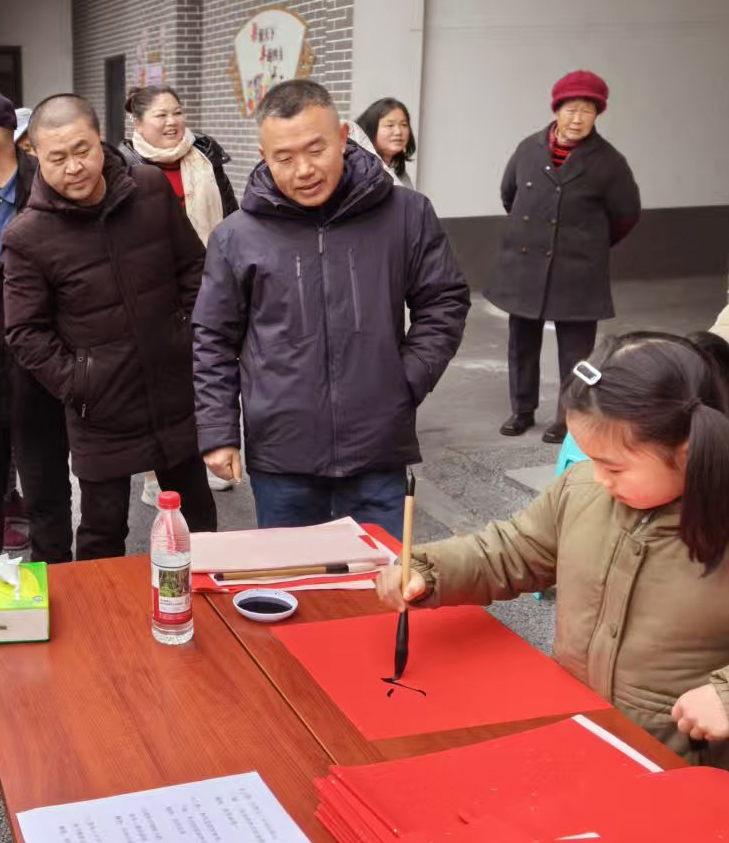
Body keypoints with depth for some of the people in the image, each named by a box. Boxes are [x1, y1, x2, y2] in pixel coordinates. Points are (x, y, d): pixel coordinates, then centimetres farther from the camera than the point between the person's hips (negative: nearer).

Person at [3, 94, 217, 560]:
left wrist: (194, 340, -1)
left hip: (177, 395, 3)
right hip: (102, 413, -3)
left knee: (197, 516, 19)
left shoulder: (153, 189, -5)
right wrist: (75, 387, -14)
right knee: (102, 532, 10)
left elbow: (194, 268, 5)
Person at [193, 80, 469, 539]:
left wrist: (409, 381, -4)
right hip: (279, 456, 1)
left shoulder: (406, 215, -3)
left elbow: (444, 303, 6)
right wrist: (218, 432, 1)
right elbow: (213, 341, 5)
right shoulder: (237, 236, -2)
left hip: (379, 452, 0)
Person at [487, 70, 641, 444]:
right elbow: (509, 194, 19)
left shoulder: (608, 161, -8)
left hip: (577, 273, -3)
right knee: (521, 344, 13)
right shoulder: (529, 148, 1)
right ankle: (522, 410, 29)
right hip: (523, 267, 3)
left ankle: (569, 416, 19)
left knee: (575, 350, 4)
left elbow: (626, 214, 4)